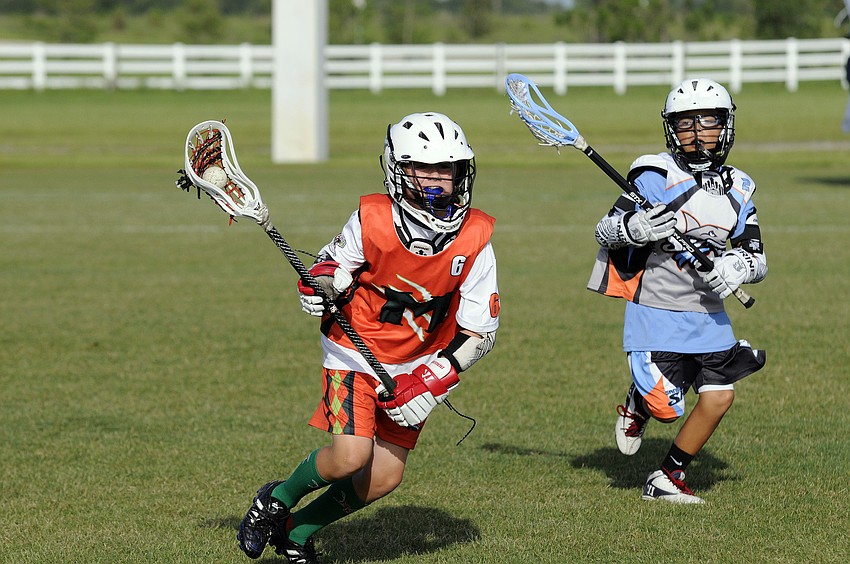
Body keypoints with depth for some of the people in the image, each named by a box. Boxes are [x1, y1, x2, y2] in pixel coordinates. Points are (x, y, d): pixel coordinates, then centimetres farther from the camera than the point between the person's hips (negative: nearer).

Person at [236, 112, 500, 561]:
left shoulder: (474, 241, -14)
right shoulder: (371, 220, -17)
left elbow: (480, 333, -9)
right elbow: (333, 265, 2)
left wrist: (434, 382, -20)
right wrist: (320, 284, -23)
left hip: (417, 368, 3)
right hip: (354, 355, -3)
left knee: (383, 479, 0)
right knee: (350, 457, -22)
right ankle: (278, 499, 8)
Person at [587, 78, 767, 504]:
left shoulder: (738, 189, 6)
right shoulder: (658, 176, -11)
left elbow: (757, 261, 7)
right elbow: (603, 229, -10)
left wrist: (737, 267, -16)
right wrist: (631, 227, -32)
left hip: (708, 314, 5)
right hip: (655, 313, -5)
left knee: (719, 397, -2)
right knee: (666, 409, -10)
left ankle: (668, 478, 19)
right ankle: (639, 401, 29)